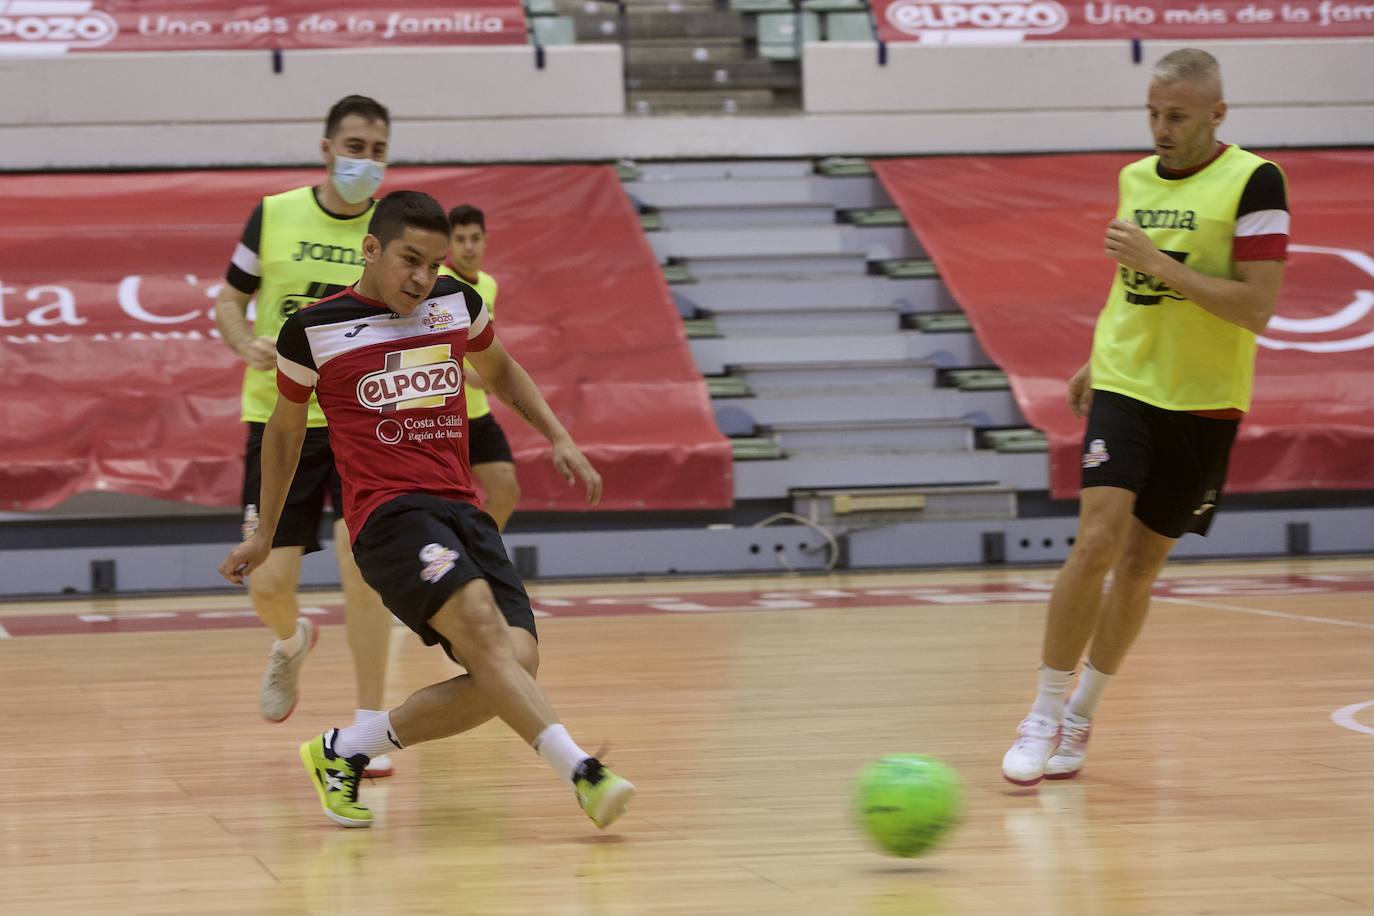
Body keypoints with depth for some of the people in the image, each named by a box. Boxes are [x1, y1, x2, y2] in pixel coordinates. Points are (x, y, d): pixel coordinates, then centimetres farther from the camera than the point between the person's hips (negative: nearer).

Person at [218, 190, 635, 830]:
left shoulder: (457, 304, 12)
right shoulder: (313, 330, 2)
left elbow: (500, 371, 33)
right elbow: (285, 428, 18)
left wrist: (557, 436, 19)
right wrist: (264, 534, 24)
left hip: (464, 512, 5)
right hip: (388, 513, -5)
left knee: (515, 665, -15)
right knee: (478, 620, -32)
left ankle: (342, 752, 2)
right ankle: (581, 772, -41)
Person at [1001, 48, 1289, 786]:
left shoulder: (1252, 182, -9)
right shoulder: (1135, 178, 7)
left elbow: (1256, 308, -17)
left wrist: (1161, 263, -23)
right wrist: (1099, 361, 21)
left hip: (1203, 404, -2)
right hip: (1125, 390, 2)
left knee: (1141, 565, 6)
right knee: (1096, 542, -15)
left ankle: (1079, 717, 22)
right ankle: (1045, 717, -7)